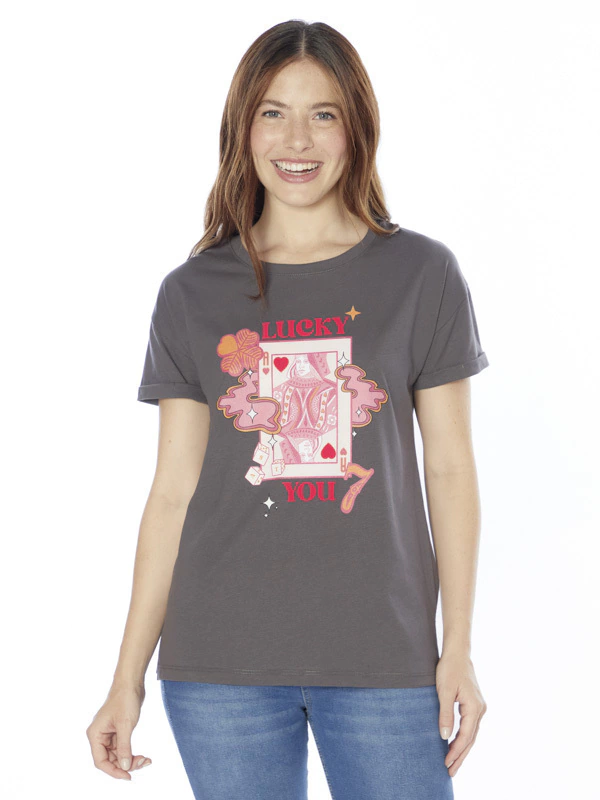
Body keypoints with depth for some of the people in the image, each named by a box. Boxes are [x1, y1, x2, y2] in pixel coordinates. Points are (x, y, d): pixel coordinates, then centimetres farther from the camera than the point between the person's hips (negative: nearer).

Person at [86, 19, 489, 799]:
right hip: (222, 664, 1)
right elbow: (173, 492, 4)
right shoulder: (193, 294, 4)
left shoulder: (422, 274, 1)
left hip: (384, 660, 0)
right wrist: (128, 678, 3)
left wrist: (459, 649, -1)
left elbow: (449, 471, 3)